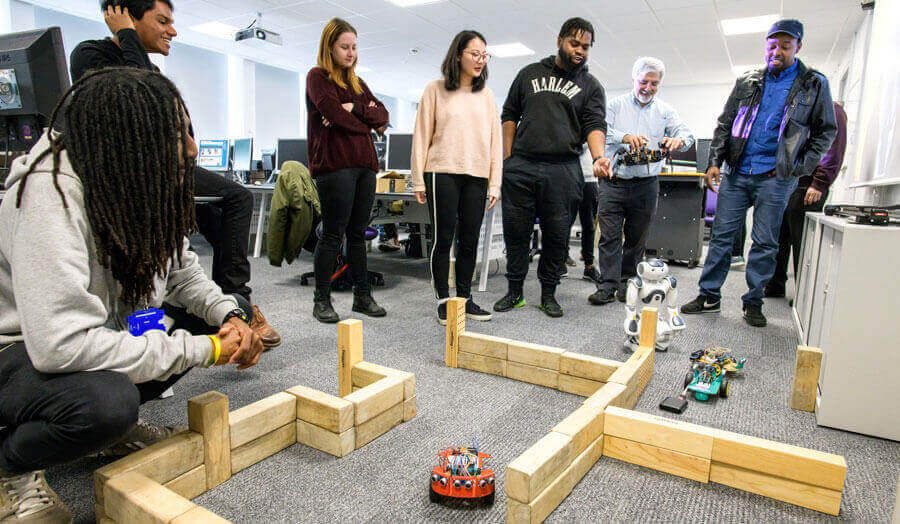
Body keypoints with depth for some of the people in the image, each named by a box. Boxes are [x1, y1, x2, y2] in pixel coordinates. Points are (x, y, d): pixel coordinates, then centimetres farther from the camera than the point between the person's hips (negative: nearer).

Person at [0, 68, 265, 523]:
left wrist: (228, 314, -16)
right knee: (106, 402, -39)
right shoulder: (51, 196, -31)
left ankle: (116, 418, 5)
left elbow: (181, 269, 4)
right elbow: (63, 344, -38)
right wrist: (203, 349, -32)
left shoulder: (139, 183, -6)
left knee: (232, 310, -2)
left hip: (110, 327, 8)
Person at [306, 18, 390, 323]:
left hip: (364, 165, 6)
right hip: (334, 165, -6)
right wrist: (369, 124, 2)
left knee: (358, 233, 8)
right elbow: (337, 116, -12)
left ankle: (362, 295, 14)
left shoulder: (357, 82, 23)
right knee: (333, 235, -5)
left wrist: (354, 109, -6)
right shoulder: (318, 77, 3)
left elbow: (382, 115, 12)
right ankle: (321, 301, 4)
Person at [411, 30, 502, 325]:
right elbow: (422, 136, 2)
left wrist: (495, 183, 5)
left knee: (470, 240, 6)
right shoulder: (436, 90, 4)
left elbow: (495, 140, 12)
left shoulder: (486, 95, 14)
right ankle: (442, 300, 9)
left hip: (477, 176, 4)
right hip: (443, 173, -3)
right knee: (444, 237, -2)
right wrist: (418, 180, -3)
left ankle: (464, 297, 18)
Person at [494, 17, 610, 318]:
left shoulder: (591, 86, 13)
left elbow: (595, 125, 0)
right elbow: (510, 115, 16)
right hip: (520, 166, 1)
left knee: (556, 234, 2)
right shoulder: (530, 74, 16)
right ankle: (515, 291, 17)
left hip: (563, 170, 0)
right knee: (515, 230, 3)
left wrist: (598, 157, -21)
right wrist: (508, 158, 5)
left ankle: (548, 293, 17)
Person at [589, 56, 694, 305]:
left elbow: (687, 134, 0)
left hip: (646, 185, 2)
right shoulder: (616, 105, 7)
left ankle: (627, 282, 20)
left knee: (636, 238, 8)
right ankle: (607, 286, 0)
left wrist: (678, 140, -25)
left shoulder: (665, 111, 11)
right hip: (613, 181, -1)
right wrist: (625, 137, -28)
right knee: (610, 236, -5)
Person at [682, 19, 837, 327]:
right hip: (737, 173, 2)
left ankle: (753, 303, 12)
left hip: (775, 177, -2)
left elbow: (826, 131, 8)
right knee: (722, 235, 2)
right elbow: (724, 124, 12)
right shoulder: (747, 82, 11)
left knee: (765, 243, 2)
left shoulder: (814, 85, 6)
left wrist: (800, 169, -4)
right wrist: (714, 161, 0)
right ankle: (709, 296, 10)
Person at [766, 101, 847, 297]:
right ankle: (775, 286, 23)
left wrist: (819, 184, -19)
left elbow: (834, 151, -12)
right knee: (778, 239, 12)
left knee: (802, 243, -4)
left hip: (806, 188, -8)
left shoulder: (831, 111, -4)